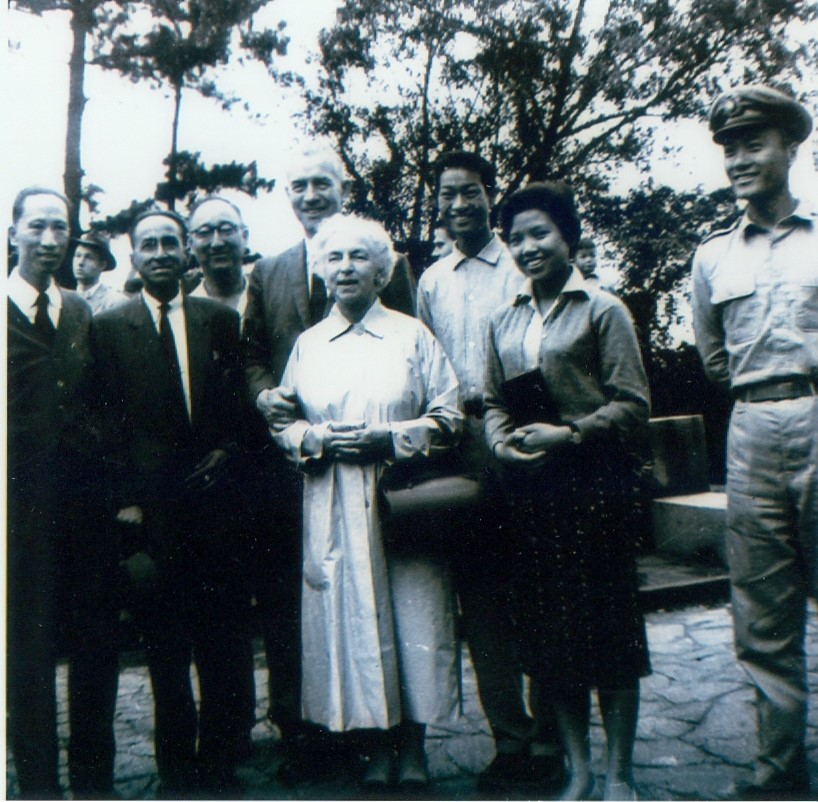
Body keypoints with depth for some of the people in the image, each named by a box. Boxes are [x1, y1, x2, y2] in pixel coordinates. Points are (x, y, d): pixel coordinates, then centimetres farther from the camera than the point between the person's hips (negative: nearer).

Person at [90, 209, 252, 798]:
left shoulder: (221, 319, 9)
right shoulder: (109, 327, 5)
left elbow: (239, 406, 11)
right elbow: (109, 421, 1)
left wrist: (224, 452, -4)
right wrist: (126, 499, -4)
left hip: (214, 500, 2)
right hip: (152, 510, -1)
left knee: (225, 648, 7)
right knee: (166, 652, 9)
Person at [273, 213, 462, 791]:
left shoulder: (413, 335, 5)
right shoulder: (308, 344, 12)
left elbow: (449, 417, -1)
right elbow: (283, 424, 11)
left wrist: (384, 436, -14)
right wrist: (319, 438, -10)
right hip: (333, 509, 2)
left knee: (411, 614, 1)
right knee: (349, 616, 4)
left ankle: (413, 747, 18)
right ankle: (377, 748, 20)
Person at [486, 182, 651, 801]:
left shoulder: (602, 310, -1)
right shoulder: (504, 321, 14)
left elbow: (632, 405, -6)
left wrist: (567, 433, -17)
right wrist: (502, 442, -5)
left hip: (592, 484, -4)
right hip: (529, 489, 5)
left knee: (607, 625, 3)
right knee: (549, 632, 9)